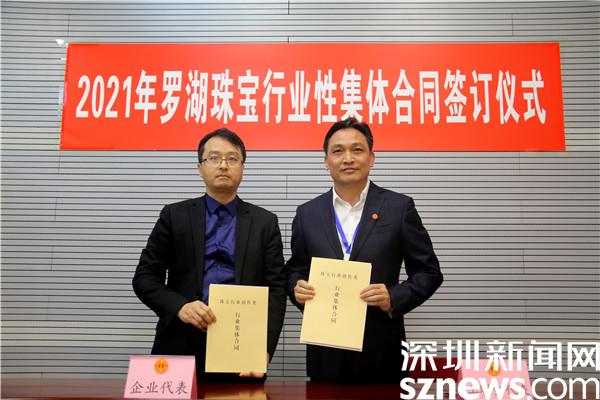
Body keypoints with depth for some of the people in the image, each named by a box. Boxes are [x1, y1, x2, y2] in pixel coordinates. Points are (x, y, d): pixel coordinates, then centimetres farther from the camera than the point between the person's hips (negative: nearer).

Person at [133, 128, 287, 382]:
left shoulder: (265, 222, 4)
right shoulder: (174, 215, 5)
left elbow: (276, 289, -1)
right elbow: (145, 277, 2)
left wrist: (264, 348, -14)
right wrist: (179, 306, -16)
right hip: (182, 346, 0)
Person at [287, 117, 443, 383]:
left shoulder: (399, 207, -4)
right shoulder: (307, 213, 3)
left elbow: (428, 271, -1)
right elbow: (295, 271, 12)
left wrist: (394, 298, -17)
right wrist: (297, 288, -9)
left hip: (381, 352, -2)